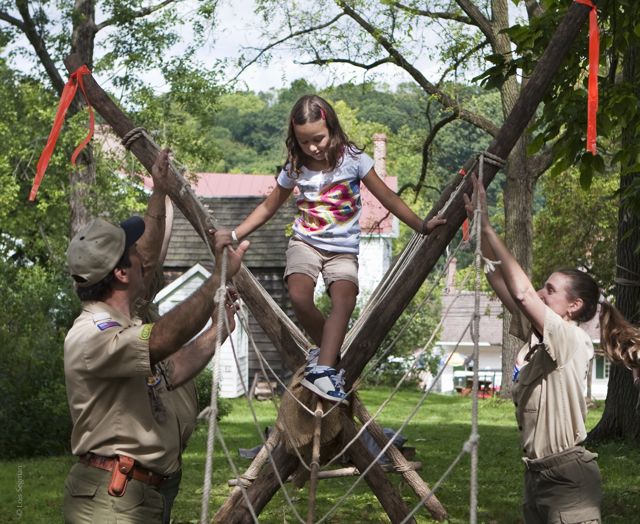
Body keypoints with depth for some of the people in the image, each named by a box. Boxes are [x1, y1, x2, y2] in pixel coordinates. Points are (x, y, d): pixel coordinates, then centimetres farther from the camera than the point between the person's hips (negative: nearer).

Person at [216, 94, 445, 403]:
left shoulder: (352, 160, -5)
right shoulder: (295, 168, 2)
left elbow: (388, 198, 2)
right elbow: (269, 207, 16)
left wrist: (422, 226, -1)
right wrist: (234, 235, 10)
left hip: (343, 250, -1)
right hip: (305, 243, 1)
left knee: (344, 300, -28)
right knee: (299, 297, -28)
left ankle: (322, 370, -34)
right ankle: (328, 351, -5)